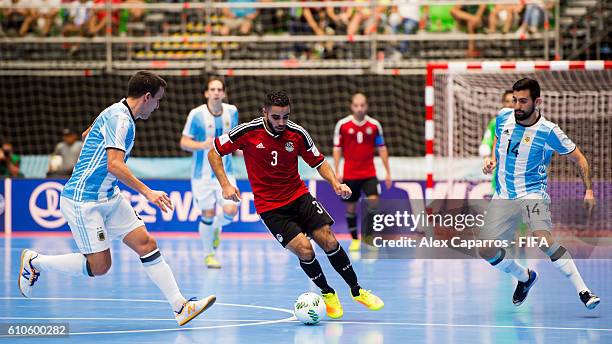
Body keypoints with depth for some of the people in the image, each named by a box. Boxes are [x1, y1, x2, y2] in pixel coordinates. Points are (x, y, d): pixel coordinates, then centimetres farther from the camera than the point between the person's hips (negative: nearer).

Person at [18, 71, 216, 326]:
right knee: (99, 266, -7)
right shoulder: (120, 119, -18)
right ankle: (35, 262, 12)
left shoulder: (119, 115, 12)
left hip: (109, 198, 10)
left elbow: (87, 135, 30)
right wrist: (147, 192, -30)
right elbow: (114, 165, -29)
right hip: (82, 201, -10)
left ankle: (180, 307, -4)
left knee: (146, 244, -1)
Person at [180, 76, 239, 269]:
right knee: (208, 215, 0)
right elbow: (184, 143, -9)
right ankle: (208, 255, 21)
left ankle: (217, 227, 23)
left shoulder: (231, 112, 0)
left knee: (230, 211, -13)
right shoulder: (196, 114, -12)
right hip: (203, 174, -3)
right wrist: (203, 145, -27)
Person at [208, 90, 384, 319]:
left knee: (329, 242, -7)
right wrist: (225, 185, -12)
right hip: (269, 206, -3)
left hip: (299, 197, 3)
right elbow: (214, 153, -2)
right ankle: (327, 294, 8)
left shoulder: (297, 134, -8)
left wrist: (336, 184, -11)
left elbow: (319, 162, 6)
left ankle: (357, 291, 13)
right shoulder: (247, 132, -14)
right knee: (304, 249, -17)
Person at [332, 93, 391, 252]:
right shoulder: (342, 125, -2)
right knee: (351, 207, 6)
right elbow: (337, 149, 3)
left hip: (369, 173, 0)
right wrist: (336, 172, -4)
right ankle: (354, 240, 20)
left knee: (373, 202, -14)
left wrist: (388, 172, 6)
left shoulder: (374, 125, 1)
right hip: (349, 174, 0)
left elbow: (382, 149, 8)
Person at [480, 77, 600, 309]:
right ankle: (525, 277, 29)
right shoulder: (503, 118, 0)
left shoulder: (549, 132, -12)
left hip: (532, 192, -5)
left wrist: (589, 190, -7)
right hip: (503, 196, 5)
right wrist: (492, 159, 7)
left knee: (543, 239, -31)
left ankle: (583, 291, -26)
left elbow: (578, 158, 0)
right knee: (486, 251, 0)